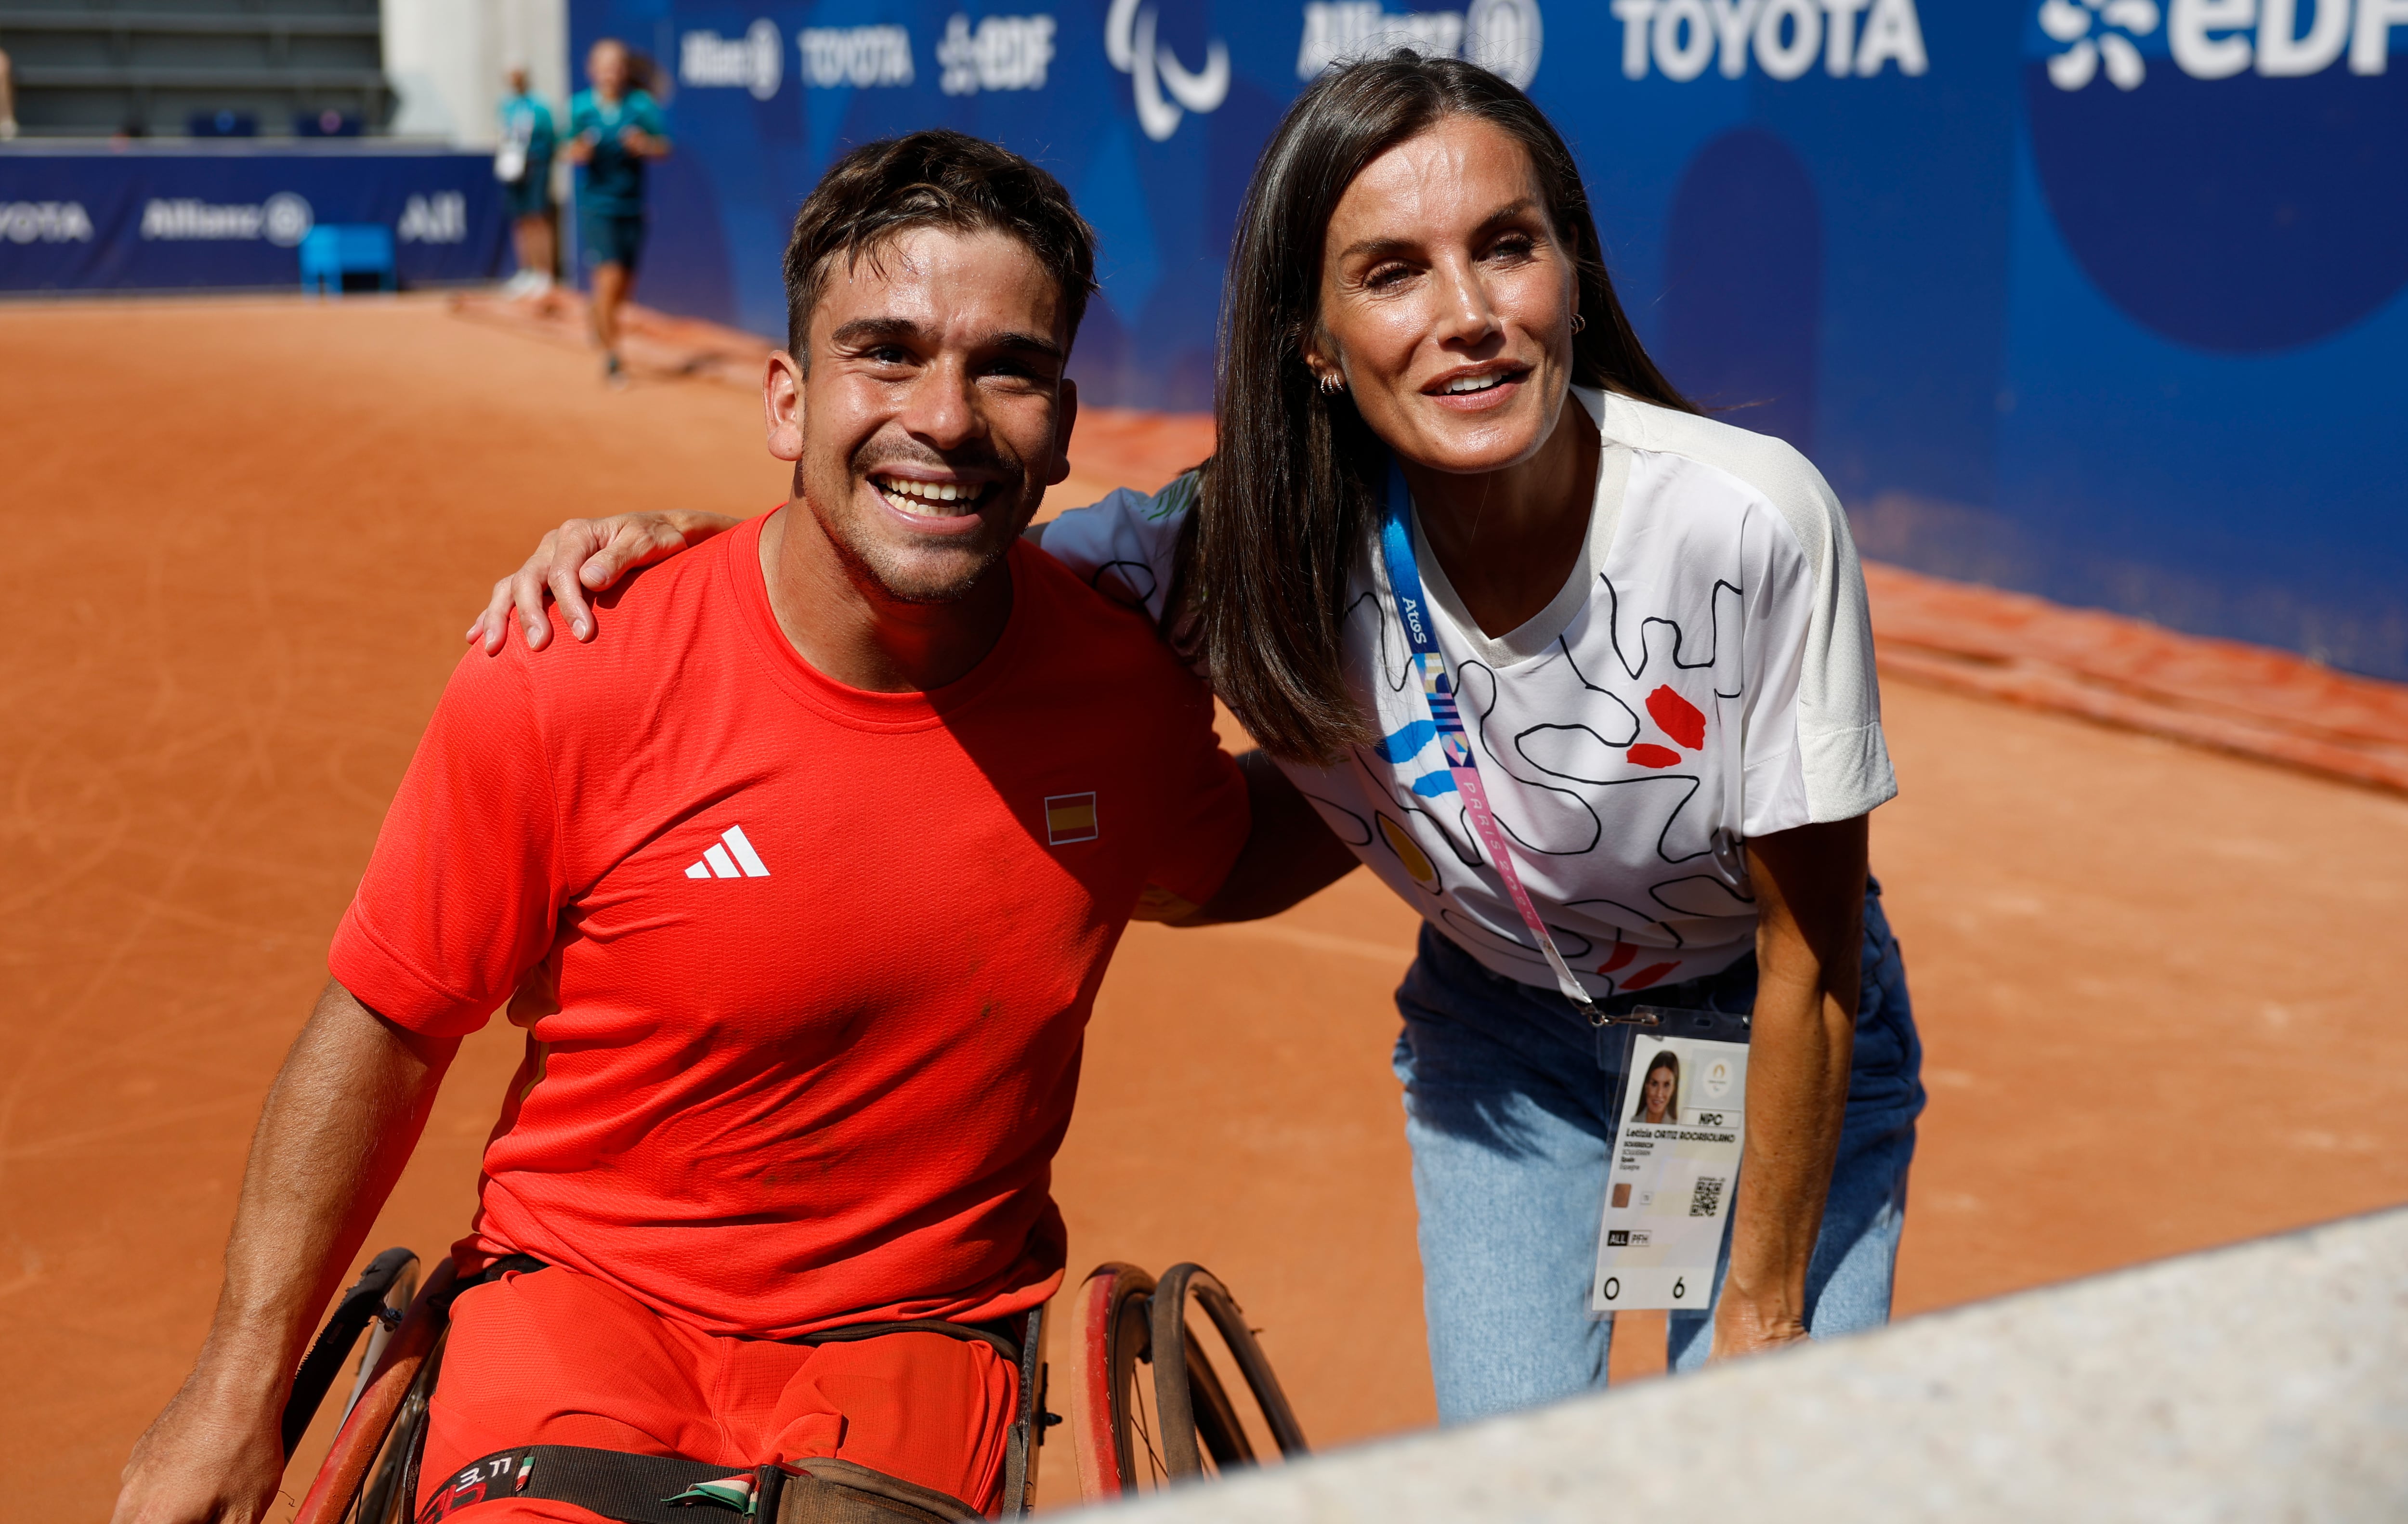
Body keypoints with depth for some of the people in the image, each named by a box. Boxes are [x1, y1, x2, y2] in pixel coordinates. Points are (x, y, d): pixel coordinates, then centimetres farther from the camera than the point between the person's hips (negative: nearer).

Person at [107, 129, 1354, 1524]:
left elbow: (1203, 868, 17)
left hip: (918, 1333, 3)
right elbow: (383, 1033, -4)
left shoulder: (1129, 686, -9)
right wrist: (241, 1387, 0)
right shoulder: (565, 688, -18)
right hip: (584, 1294, -2)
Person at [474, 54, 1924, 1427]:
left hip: (1768, 1043, -1)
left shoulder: (1753, 520, -32)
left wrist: (1763, 1315, -14)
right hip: (1500, 1034, 2)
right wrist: (689, 531, -32)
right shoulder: (1267, 541, -25)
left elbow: (1810, 963, -21)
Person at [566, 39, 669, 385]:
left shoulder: (642, 105, -1)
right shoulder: (580, 107, -2)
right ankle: (611, 358, -6)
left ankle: (600, 317, 46)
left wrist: (646, 146, -24)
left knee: (626, 288, 12)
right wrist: (577, 153, -22)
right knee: (610, 278, -15)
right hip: (596, 207, -3)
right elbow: (570, 151, 1)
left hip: (633, 207, 3)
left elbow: (665, 148, -3)